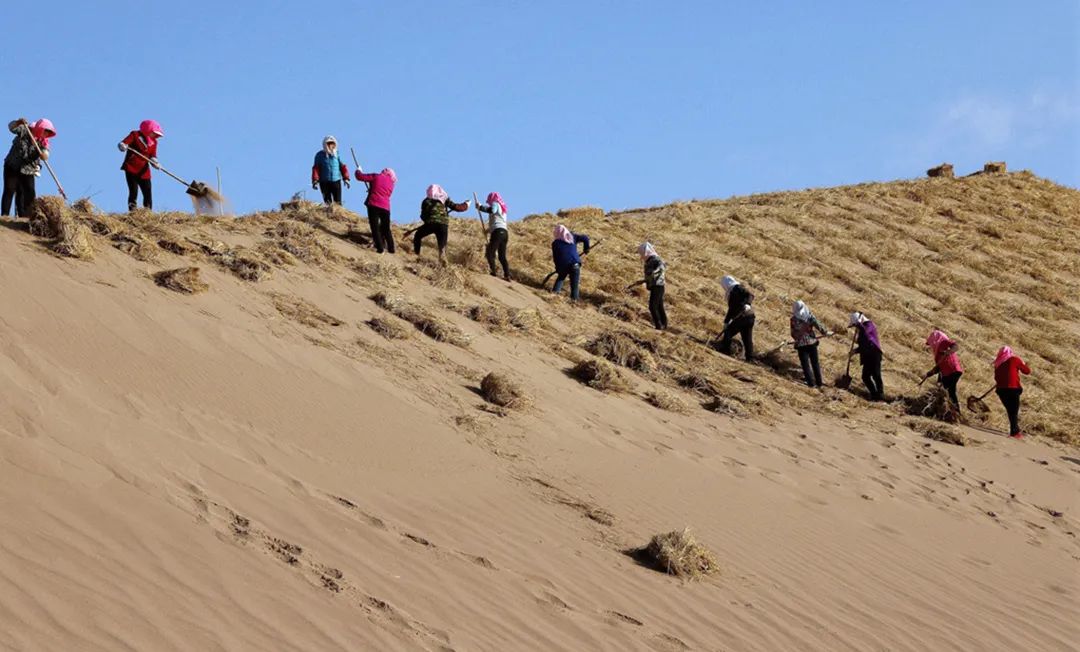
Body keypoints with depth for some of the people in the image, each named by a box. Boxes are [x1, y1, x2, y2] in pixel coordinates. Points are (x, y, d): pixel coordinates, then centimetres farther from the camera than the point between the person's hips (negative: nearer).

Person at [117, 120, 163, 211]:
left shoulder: (153, 142, 10)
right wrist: (122, 146, -37)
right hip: (131, 169, -5)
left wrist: (155, 163, -13)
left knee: (148, 194, 2)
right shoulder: (135, 135, -4)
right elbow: (123, 143, -13)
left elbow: (153, 156, 9)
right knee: (133, 192, -15)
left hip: (144, 172, 5)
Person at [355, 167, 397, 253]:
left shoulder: (376, 177, 2)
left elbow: (360, 177, 2)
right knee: (386, 229, 17)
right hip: (385, 207, 4)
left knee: (375, 228, -1)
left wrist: (358, 171, 24)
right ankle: (391, 248, 17)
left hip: (373, 205, -4)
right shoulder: (391, 183, 13)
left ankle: (380, 248, -10)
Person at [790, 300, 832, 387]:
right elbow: (818, 325, -14)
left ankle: (811, 383, 7)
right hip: (812, 342, 2)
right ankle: (819, 382, 17)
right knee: (815, 363, 14)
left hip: (801, 344, -2)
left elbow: (793, 334, -2)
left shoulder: (794, 319, -8)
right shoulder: (810, 316, -6)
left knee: (805, 364, 8)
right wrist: (826, 332, 1)